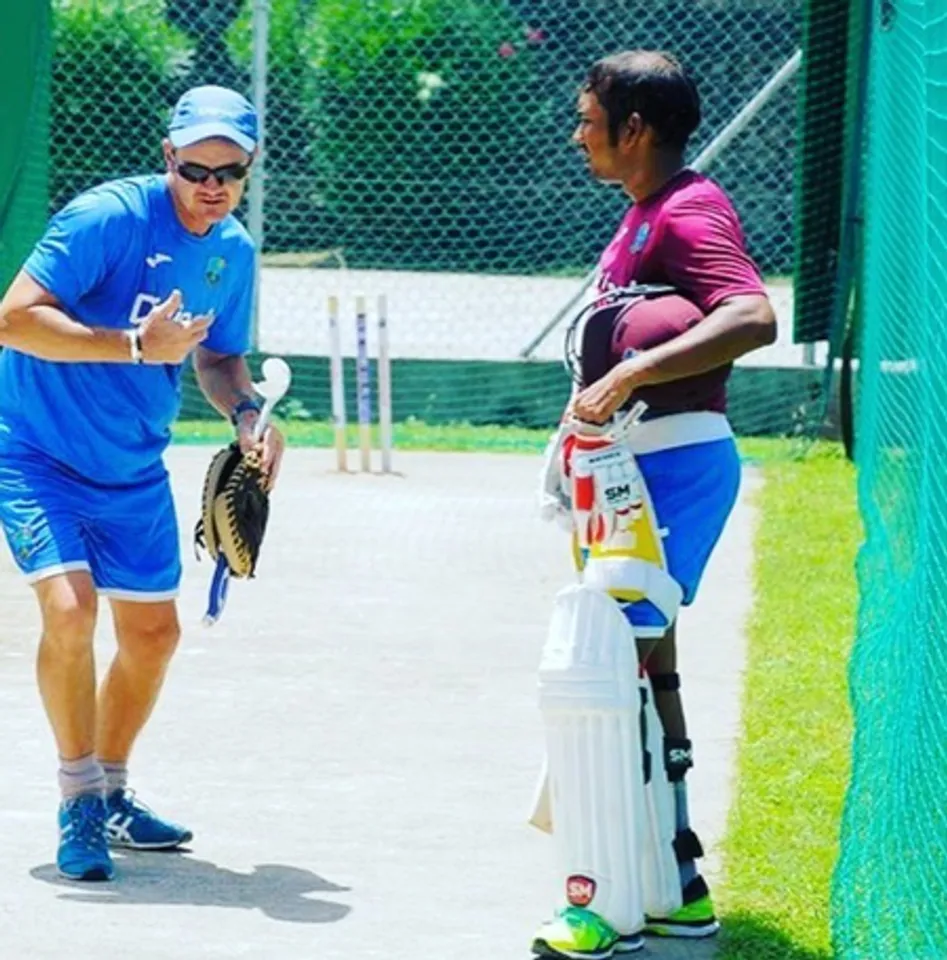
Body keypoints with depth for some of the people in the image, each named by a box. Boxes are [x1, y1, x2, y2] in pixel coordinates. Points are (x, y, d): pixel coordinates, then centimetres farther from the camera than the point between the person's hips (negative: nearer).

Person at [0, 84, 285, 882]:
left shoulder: (235, 253, 0)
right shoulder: (107, 217, -22)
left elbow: (219, 356, 15)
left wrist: (246, 410, -7)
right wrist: (136, 345, -34)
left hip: (134, 472, 7)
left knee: (153, 631, 12)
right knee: (71, 606, -24)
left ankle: (110, 794, 32)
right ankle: (79, 801, -9)